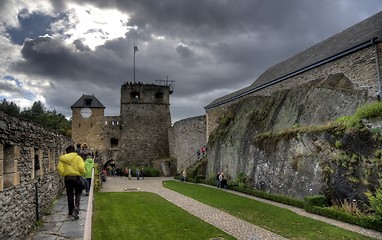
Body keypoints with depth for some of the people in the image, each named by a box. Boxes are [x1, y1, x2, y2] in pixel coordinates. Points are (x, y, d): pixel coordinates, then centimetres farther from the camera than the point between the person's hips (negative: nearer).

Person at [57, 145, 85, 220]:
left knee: (70, 195, 15)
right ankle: (76, 210, -8)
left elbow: (59, 168, -7)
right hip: (76, 177, -3)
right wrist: (82, 173, 1)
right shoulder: (78, 158, -7)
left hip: (67, 178, 3)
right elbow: (81, 167, -18)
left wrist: (63, 174, 10)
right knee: (77, 194, 10)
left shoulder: (62, 159, 1)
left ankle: (71, 211, 25)